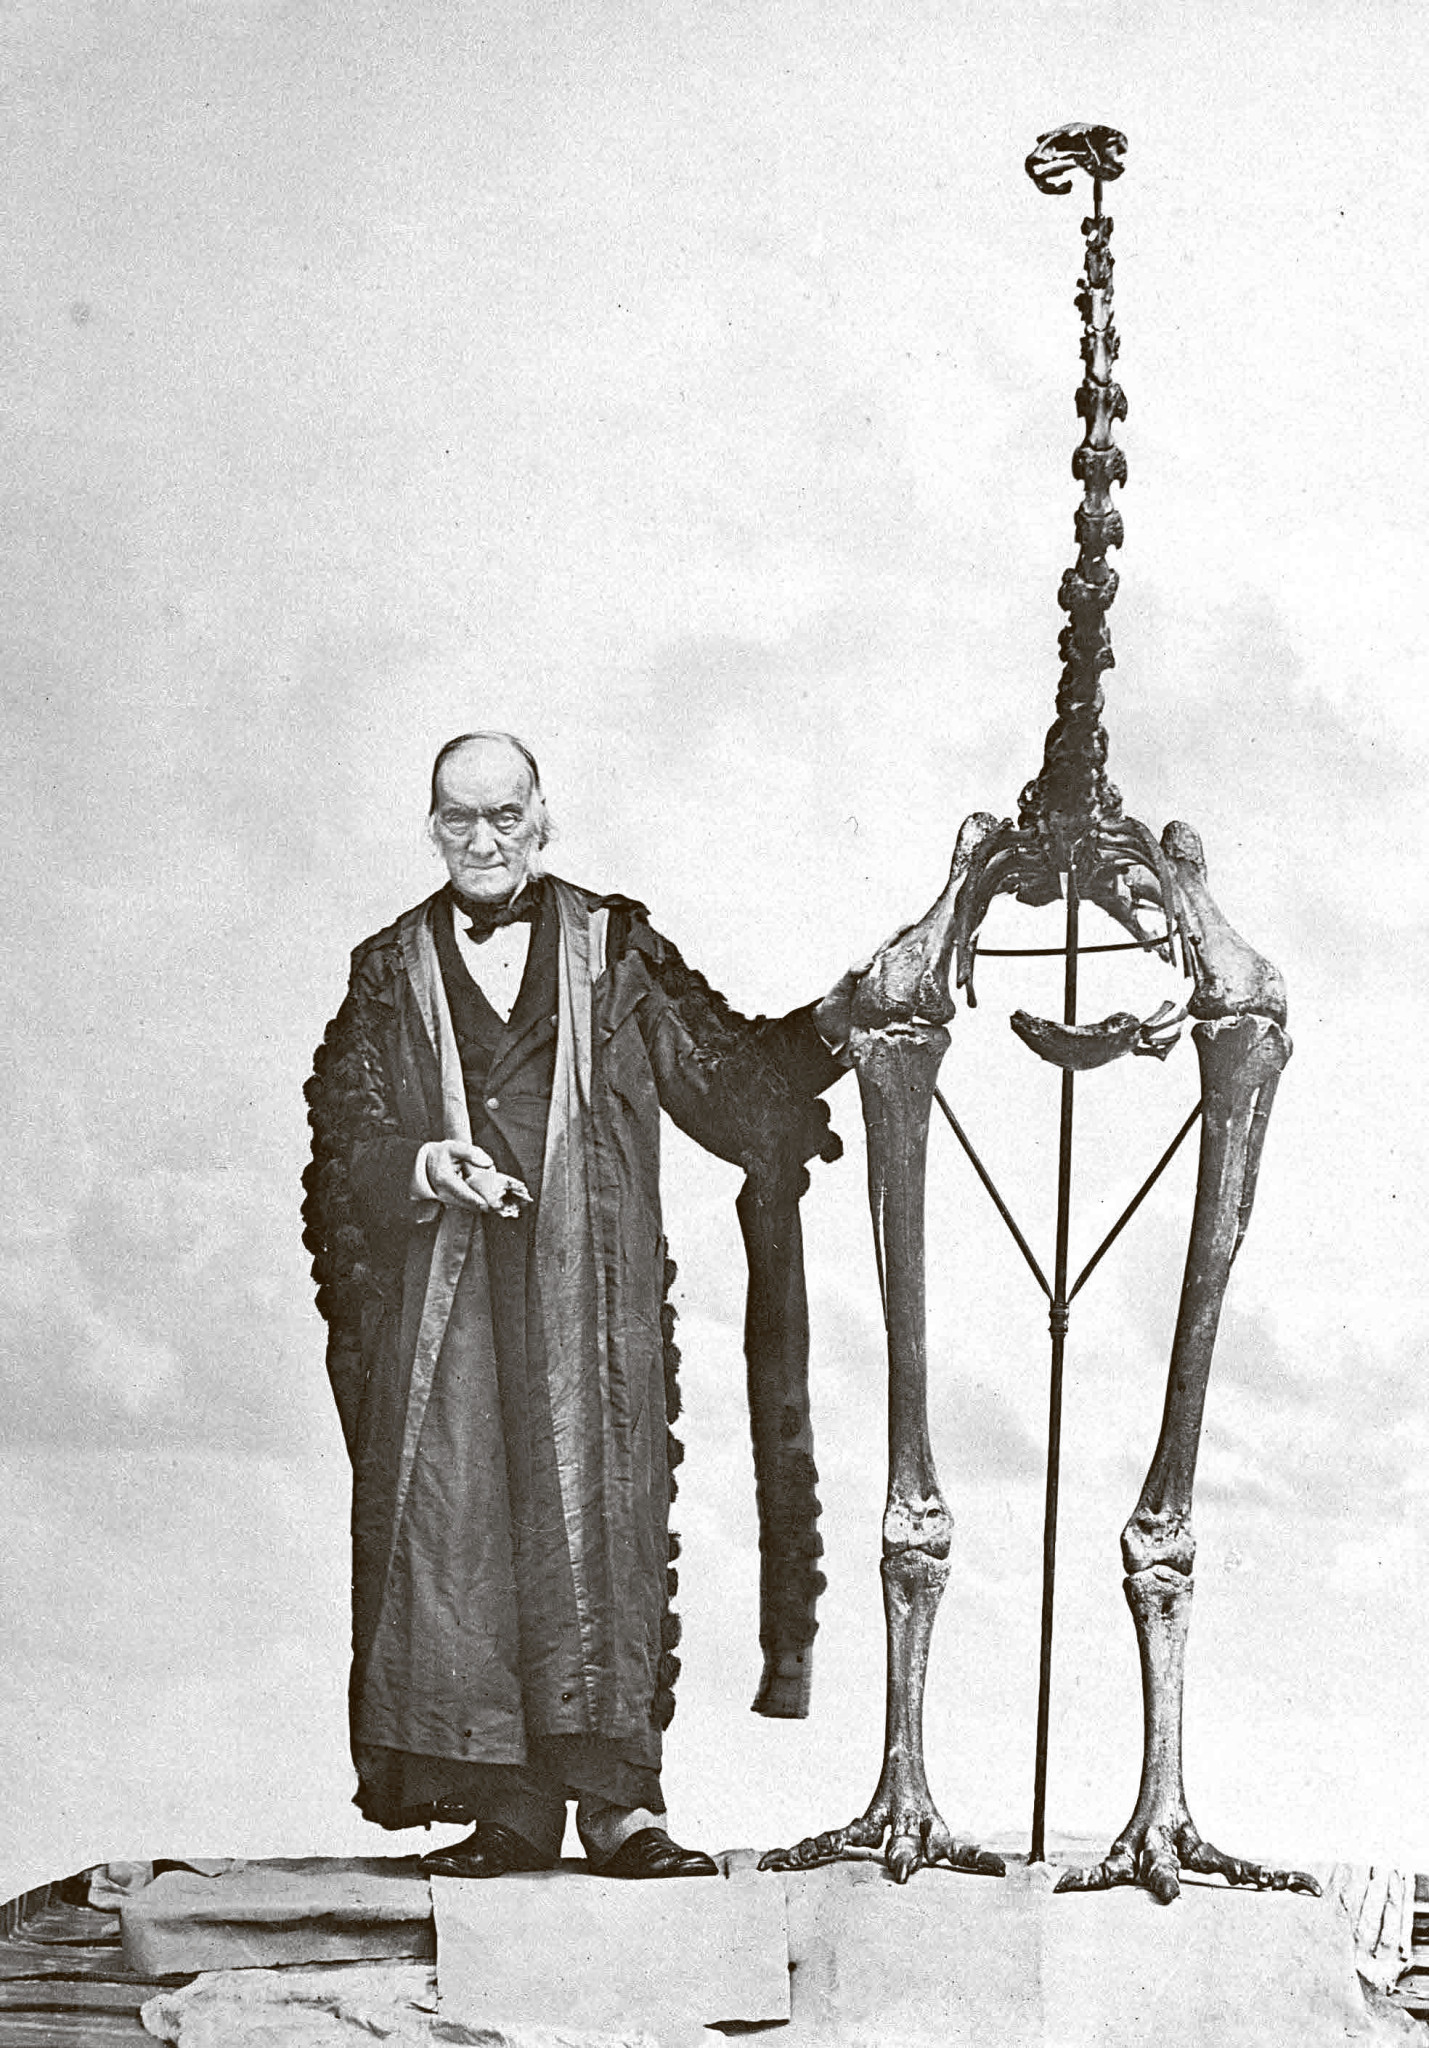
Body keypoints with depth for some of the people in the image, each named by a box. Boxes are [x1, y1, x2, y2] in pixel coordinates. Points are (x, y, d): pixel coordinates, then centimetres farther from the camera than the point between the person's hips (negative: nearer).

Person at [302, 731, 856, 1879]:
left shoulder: (615, 951, 10)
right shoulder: (391, 976, 11)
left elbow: (727, 1072, 8)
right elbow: (347, 1139, 4)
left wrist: (828, 1027, -7)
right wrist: (423, 1166, -16)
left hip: (586, 1291, -1)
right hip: (444, 1297, 1)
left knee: (592, 1520, -6)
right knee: (463, 1533, -3)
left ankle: (615, 1795, -5)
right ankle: (507, 1806, 0)